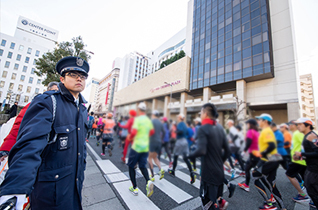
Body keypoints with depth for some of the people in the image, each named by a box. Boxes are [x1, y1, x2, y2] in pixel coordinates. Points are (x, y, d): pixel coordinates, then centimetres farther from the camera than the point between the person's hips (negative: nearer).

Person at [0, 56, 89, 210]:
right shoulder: (47, 102, -16)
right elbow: (30, 144, -29)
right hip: (50, 187, -6)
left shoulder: (83, 109, 6)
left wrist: (81, 169, 16)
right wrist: (15, 190, -38)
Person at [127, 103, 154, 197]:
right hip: (146, 147, 6)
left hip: (136, 147, -5)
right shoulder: (149, 120, 6)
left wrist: (130, 137, -4)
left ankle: (134, 188, 21)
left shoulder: (137, 119, -14)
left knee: (131, 166, 15)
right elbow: (152, 132, 17)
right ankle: (148, 181, -6)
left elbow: (133, 133, -24)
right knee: (142, 166, 18)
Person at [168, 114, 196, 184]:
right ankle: (191, 173, -4)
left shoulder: (180, 124, -13)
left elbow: (180, 131, -30)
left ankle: (173, 171, 27)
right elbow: (187, 132, 16)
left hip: (180, 141, -8)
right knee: (185, 158, 8)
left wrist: (176, 131, -12)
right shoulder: (184, 124, 12)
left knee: (175, 156, 11)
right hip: (185, 141, 8)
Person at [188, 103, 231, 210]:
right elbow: (227, 150, 7)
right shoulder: (220, 127, 3)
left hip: (208, 173, -7)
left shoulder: (203, 129, -18)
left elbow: (201, 151, -30)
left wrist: (189, 155, -12)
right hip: (219, 171, 7)